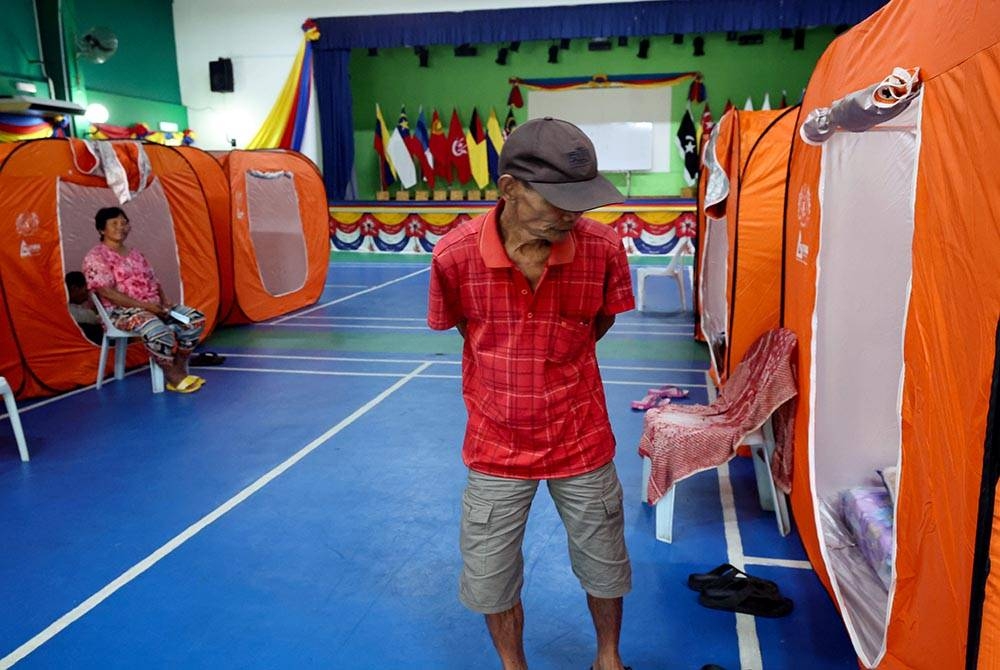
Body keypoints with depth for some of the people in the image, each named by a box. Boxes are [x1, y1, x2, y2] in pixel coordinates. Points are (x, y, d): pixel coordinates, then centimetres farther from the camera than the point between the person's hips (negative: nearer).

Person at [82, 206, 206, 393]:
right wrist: (143, 305, -22)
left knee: (195, 319, -13)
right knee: (157, 330, -39)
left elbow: (153, 281, 19)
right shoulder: (96, 257, -5)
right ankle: (173, 376, -19)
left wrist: (164, 301, -3)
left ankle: (179, 368, -8)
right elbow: (107, 293, -15)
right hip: (122, 311, -8)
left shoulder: (135, 254, 20)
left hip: (154, 306, 8)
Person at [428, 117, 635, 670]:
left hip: (581, 441, 1)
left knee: (604, 568, 20)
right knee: (490, 582, 15)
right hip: (496, 445, 0)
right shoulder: (455, 254, -20)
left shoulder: (602, 246, -18)